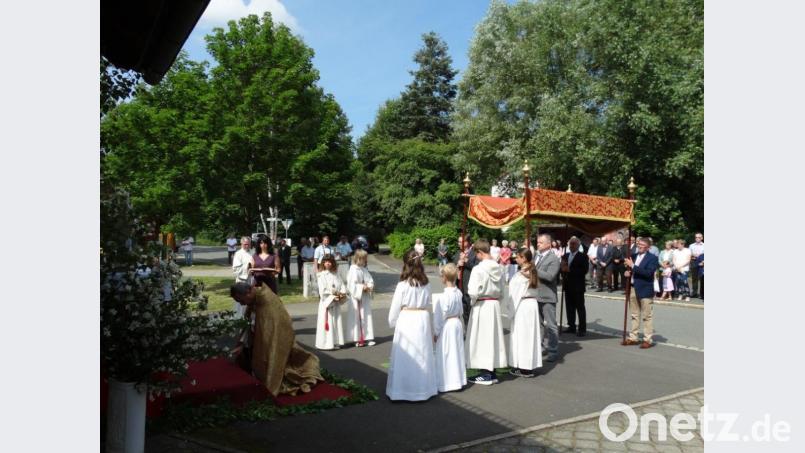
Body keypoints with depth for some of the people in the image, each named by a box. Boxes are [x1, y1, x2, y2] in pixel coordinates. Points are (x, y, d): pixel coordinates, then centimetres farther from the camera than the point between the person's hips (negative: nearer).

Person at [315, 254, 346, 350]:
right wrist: (332, 296, -17)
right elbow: (322, 290, -13)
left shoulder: (336, 274, 9)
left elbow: (342, 285, 5)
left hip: (336, 303, 5)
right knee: (326, 322, -4)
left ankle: (336, 342, 19)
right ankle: (326, 343, 3)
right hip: (326, 302, -5)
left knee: (337, 322, 10)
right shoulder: (321, 275, -7)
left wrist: (342, 294, -14)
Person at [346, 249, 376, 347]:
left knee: (366, 316, 7)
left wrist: (370, 287, -12)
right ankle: (357, 339, 8)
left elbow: (371, 281, 8)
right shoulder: (353, 270, -11)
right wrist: (362, 287, -19)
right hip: (355, 297, -6)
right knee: (356, 317, 0)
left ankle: (367, 337, 13)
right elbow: (351, 285, -16)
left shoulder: (364, 269, 8)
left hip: (365, 297, 6)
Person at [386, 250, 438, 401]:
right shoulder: (426, 284, 1)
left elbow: (395, 307, -4)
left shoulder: (403, 284, -11)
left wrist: (392, 323, 11)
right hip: (423, 319, 4)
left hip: (406, 320, -4)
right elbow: (428, 305, 7)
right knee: (422, 355, 13)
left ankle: (402, 389, 10)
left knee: (405, 356, 4)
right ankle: (422, 388, 22)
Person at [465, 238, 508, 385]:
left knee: (482, 338, 4)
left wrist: (472, 302, -3)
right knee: (493, 337, 14)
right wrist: (496, 301, 16)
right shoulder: (498, 268, 3)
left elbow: (473, 291, -22)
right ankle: (492, 373, 23)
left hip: (481, 306, -6)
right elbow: (502, 292, 8)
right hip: (495, 305, 7)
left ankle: (485, 374, 10)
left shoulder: (478, 269, -17)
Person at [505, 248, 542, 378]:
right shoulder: (532, 272, 7)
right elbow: (533, 289, 11)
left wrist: (511, 311, -5)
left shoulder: (521, 275, -16)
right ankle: (531, 365, 19)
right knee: (530, 335, 12)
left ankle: (524, 368, 7)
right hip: (533, 304, 8)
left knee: (521, 336, 1)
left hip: (522, 306, -8)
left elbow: (515, 295, -15)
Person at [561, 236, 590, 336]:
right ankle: (571, 326, 18)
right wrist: (562, 267, -8)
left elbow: (584, 270, -17)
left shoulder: (582, 257, -6)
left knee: (580, 308, -1)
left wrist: (570, 270, -20)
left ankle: (582, 329, 3)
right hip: (568, 286, 6)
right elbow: (563, 268, 15)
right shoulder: (565, 256, 14)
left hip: (578, 286, -6)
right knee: (570, 307, 10)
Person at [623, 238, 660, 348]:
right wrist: (627, 272, -1)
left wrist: (633, 266, -23)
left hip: (645, 290, -7)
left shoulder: (652, 258, -8)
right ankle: (633, 338, 22)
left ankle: (647, 340, 6)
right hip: (633, 289, 7)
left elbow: (648, 273, -22)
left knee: (647, 316, 0)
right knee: (634, 315, 15)